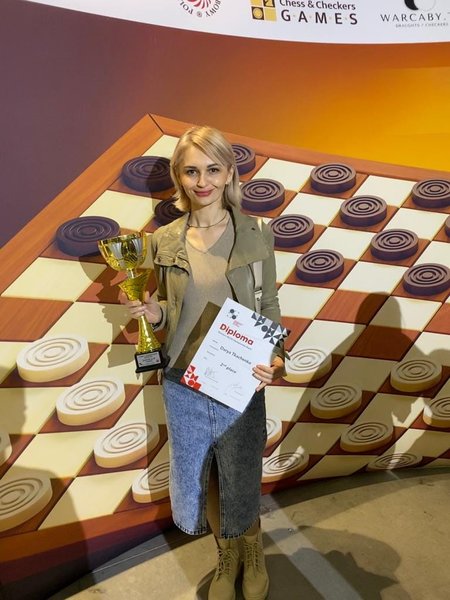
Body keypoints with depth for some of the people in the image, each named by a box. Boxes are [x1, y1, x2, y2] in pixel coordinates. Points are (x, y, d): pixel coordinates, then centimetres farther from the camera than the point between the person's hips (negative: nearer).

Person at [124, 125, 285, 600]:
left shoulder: (256, 235, -6)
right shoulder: (165, 241, -1)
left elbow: (269, 308, -2)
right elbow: (169, 312, 9)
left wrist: (275, 358, -17)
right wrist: (153, 313, -13)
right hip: (183, 383, 3)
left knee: (241, 477, 16)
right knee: (198, 478, 19)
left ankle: (252, 552, 50)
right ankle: (226, 556, 49)